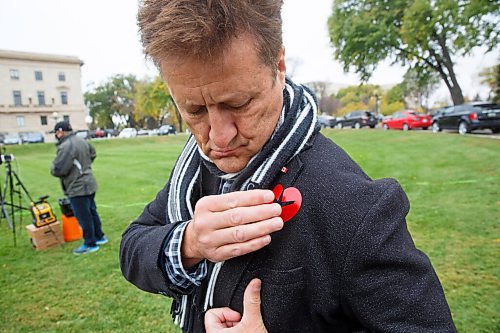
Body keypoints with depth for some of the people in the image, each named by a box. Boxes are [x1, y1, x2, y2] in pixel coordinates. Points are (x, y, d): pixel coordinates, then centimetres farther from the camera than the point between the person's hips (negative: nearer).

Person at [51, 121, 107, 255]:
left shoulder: (66, 146, -22)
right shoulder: (82, 141, 7)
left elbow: (58, 170, -24)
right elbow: (92, 154, 25)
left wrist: (53, 168, -2)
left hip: (78, 188, -9)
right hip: (89, 184, 9)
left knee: (84, 217, 2)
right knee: (92, 212, 20)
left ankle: (90, 244, 12)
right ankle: (99, 236, 32)